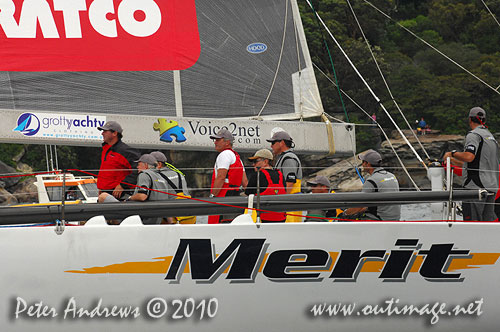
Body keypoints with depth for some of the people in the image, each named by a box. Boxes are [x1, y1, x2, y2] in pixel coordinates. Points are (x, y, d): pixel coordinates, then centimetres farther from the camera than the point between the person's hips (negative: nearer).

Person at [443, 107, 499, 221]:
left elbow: (469, 157, -24)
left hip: (476, 186, -8)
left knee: (472, 220, -8)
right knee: (487, 221, 8)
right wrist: (453, 161, 33)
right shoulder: (491, 136, 22)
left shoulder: (474, 135, -7)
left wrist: (453, 153, -6)